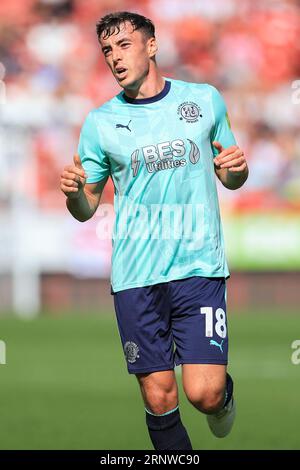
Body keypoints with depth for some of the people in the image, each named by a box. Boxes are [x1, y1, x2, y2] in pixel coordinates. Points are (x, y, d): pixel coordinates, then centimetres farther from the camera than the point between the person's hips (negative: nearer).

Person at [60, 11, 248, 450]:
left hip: (199, 266, -1)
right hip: (136, 277, 1)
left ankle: (224, 391, 23)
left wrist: (236, 167, -7)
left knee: (203, 394, -12)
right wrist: (73, 192, -13)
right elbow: (86, 208, 11)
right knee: (159, 400, -3)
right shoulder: (100, 122, 6)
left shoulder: (205, 99, 6)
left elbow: (230, 179, 17)